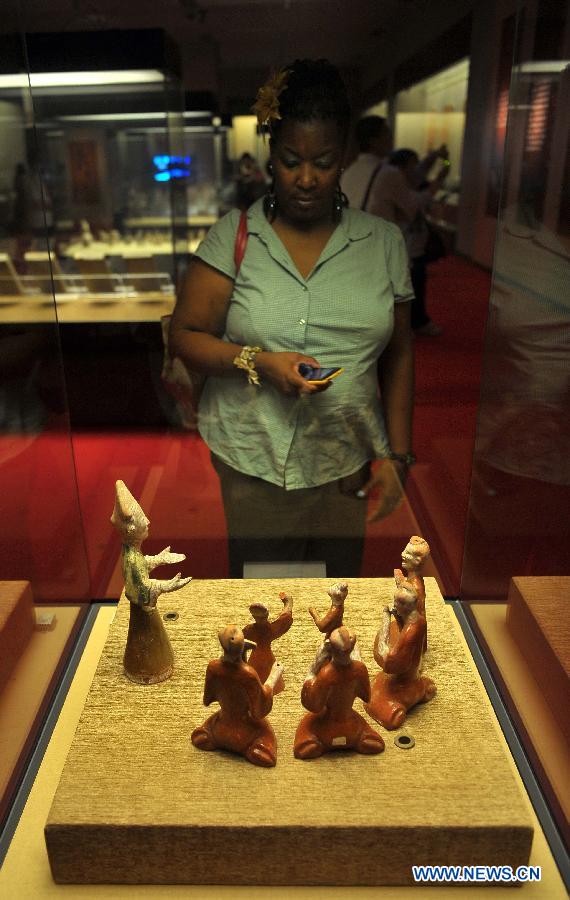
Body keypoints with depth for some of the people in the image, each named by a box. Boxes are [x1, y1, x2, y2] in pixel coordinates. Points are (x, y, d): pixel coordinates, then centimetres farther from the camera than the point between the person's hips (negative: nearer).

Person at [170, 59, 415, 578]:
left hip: (347, 461, 2)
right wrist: (259, 362, -19)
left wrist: (397, 456, 2)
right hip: (252, 462, -1)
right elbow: (185, 335, -2)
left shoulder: (384, 242, 4)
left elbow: (398, 354, 7)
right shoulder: (234, 235, -2)